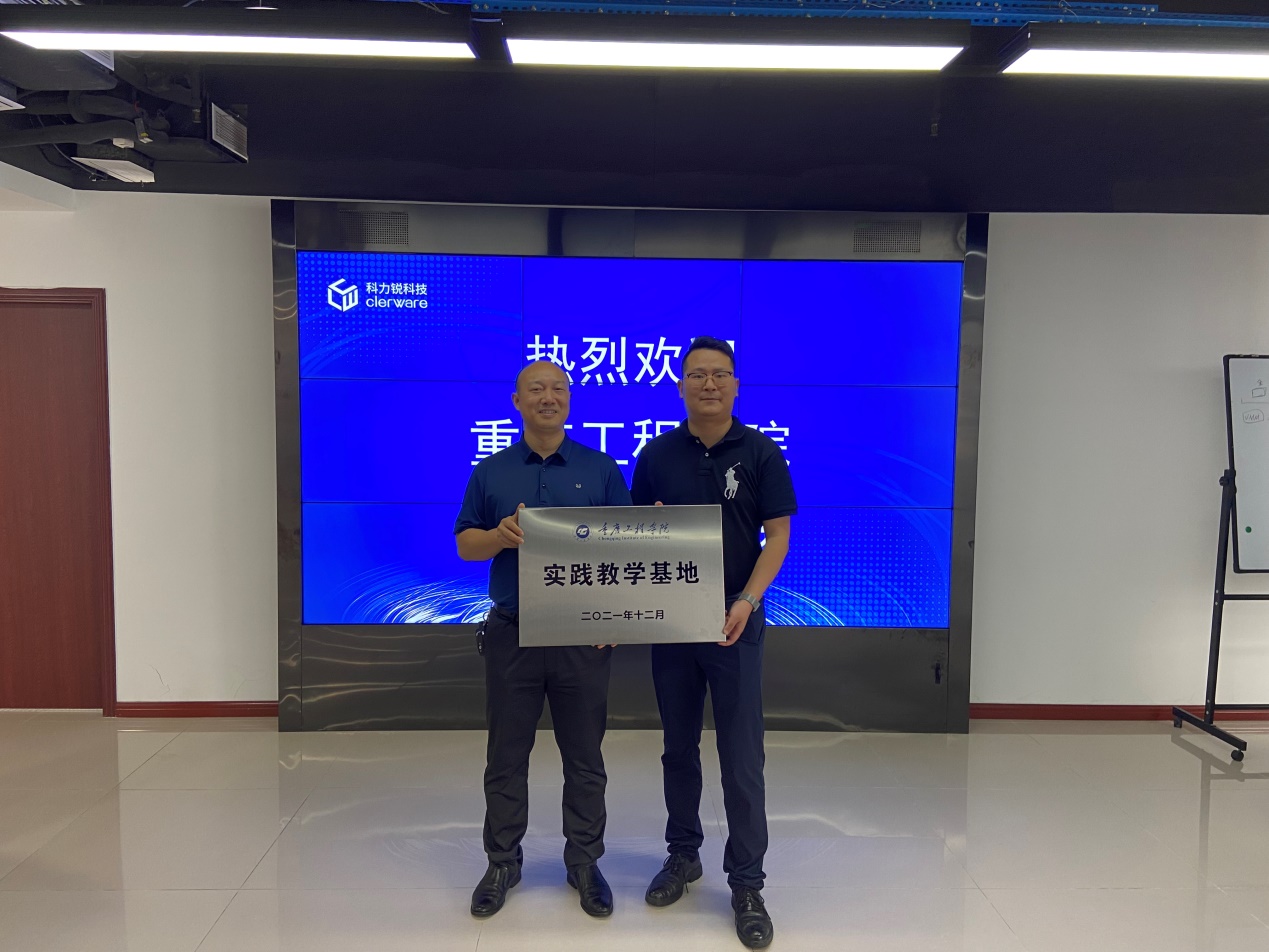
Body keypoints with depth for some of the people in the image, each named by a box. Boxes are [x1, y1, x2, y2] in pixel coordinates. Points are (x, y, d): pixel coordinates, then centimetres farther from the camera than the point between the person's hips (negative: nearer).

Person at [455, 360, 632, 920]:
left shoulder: (601, 469, 3)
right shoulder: (490, 471, 6)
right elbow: (465, 545, 7)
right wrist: (500, 536, -14)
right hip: (511, 634, 1)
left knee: (584, 759, 10)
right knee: (506, 758, 11)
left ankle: (584, 862, 27)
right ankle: (502, 863, 28)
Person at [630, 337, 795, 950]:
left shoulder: (761, 453, -3)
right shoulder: (657, 454, 4)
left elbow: (778, 536, -4)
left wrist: (747, 601, -17)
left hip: (735, 622, -3)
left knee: (742, 757, 1)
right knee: (679, 747, 15)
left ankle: (746, 883, 14)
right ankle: (683, 855, 33)